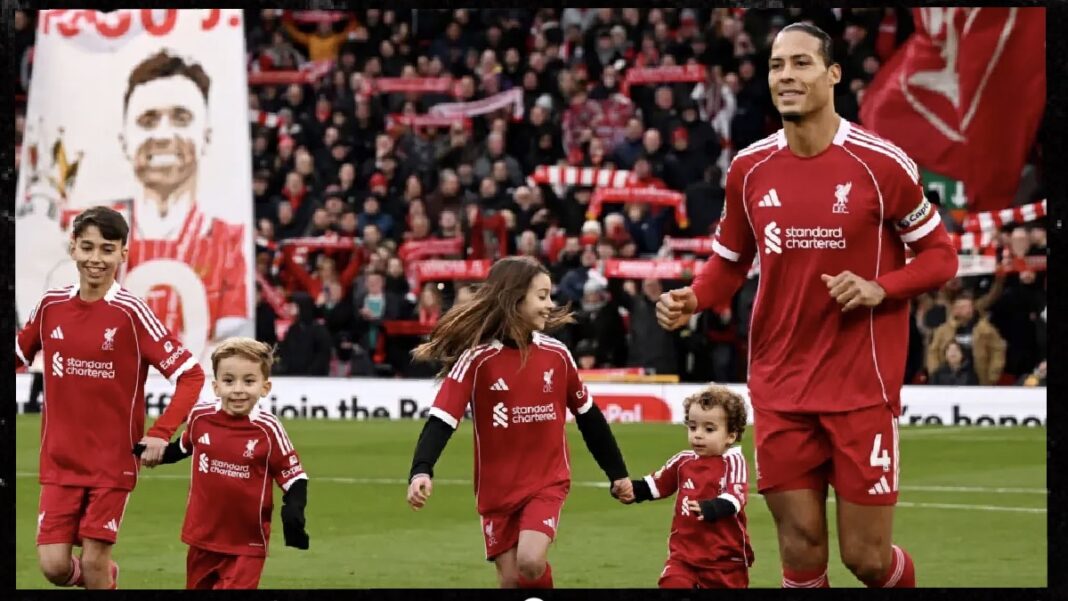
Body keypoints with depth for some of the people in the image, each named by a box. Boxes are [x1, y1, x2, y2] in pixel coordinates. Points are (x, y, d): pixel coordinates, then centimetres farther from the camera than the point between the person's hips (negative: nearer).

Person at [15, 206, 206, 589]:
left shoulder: (130, 312, -10)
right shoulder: (52, 306, 2)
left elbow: (189, 374, -11)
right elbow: (19, 354, 18)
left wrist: (161, 434, -20)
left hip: (113, 461, -3)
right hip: (59, 460, 3)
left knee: (93, 563, -4)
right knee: (54, 566, -2)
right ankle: (104, 575, 31)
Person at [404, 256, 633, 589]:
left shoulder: (556, 354, -1)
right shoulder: (477, 359, -12)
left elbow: (588, 414, 11)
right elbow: (442, 419, -18)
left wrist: (617, 472, 16)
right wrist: (421, 471, -34)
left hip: (547, 483, 1)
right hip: (497, 489, -1)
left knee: (531, 561, -21)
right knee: (510, 578, 3)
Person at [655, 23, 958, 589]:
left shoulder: (881, 162, -7)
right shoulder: (750, 169, 3)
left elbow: (940, 255, 2)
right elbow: (729, 262, 16)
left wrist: (880, 289, -16)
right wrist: (692, 299, -5)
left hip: (863, 388, -3)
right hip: (779, 388, 3)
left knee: (866, 557, -1)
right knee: (802, 553, 1)